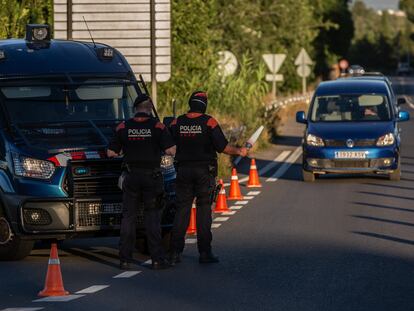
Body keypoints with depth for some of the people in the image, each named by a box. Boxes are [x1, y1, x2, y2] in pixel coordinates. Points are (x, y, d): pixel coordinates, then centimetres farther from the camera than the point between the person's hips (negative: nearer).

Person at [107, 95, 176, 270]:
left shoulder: (123, 127, 1)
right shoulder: (157, 126, -6)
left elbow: (111, 153, 3)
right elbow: (171, 150, -12)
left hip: (131, 177, 2)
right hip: (152, 176, -1)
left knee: (128, 216, 7)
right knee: (152, 216, 4)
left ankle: (125, 259, 4)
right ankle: (157, 259, -1)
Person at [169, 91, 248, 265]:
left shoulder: (177, 123, 1)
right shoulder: (209, 122, -7)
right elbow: (222, 147, -9)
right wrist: (239, 151, 5)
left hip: (184, 171, 2)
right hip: (204, 171, -2)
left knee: (182, 210, 5)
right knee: (204, 210, 3)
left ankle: (175, 252, -1)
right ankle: (204, 252, 2)